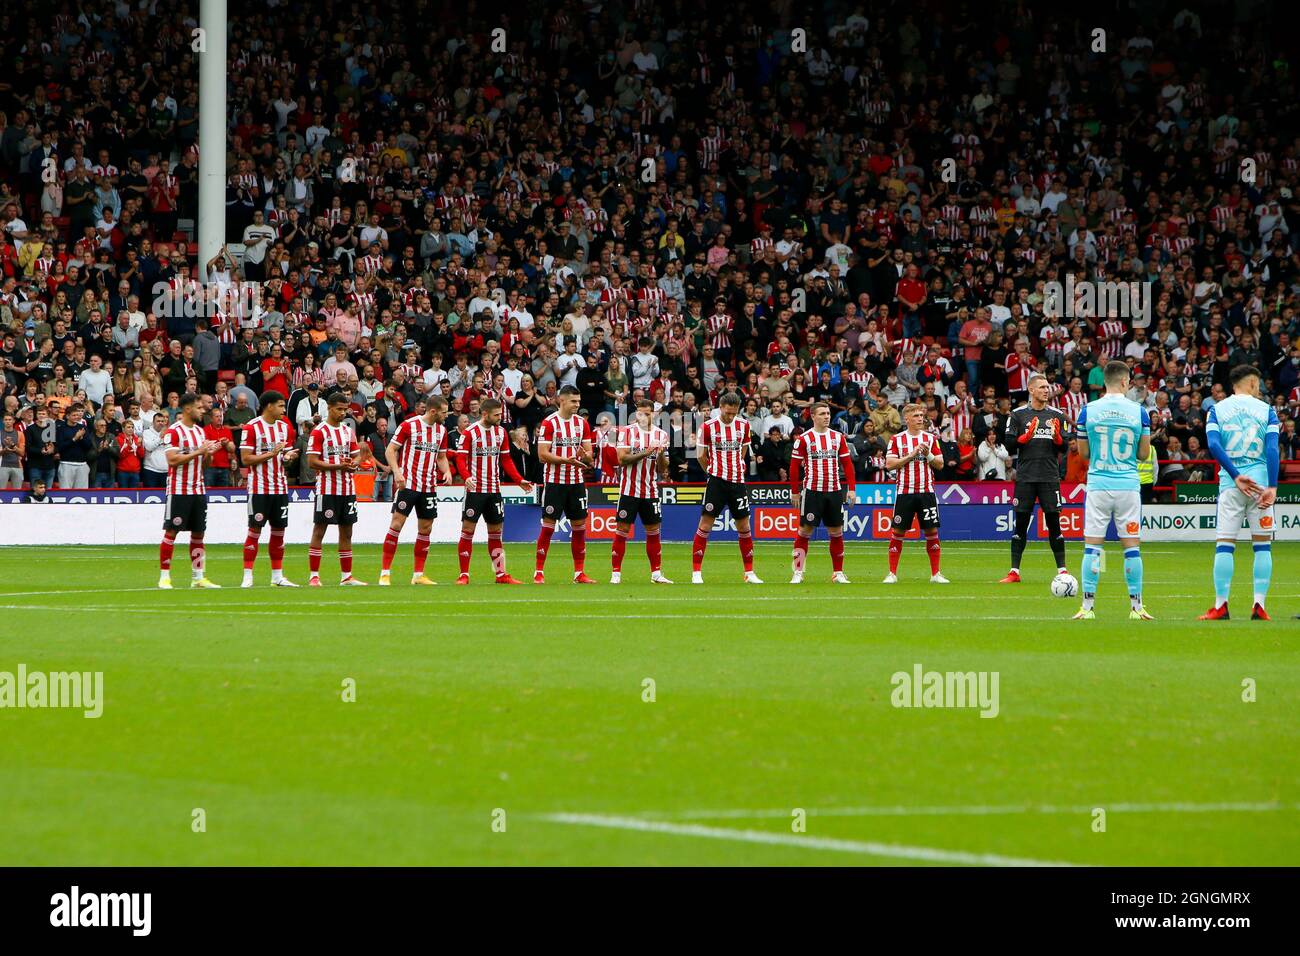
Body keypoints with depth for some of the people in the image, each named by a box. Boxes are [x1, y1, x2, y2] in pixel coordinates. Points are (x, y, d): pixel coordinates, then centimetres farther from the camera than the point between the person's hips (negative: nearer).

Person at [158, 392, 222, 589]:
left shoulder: (200, 431, 14)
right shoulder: (173, 432, -10)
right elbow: (172, 459, -19)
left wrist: (209, 453, -2)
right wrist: (198, 452, -20)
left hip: (198, 490, 7)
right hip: (179, 490, -7)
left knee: (198, 533, 7)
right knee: (171, 532, -5)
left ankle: (198, 577, 12)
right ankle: (164, 577, -2)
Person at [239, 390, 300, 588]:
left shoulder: (285, 427, 10)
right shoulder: (252, 428, -9)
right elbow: (245, 459, -12)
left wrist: (288, 457, -6)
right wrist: (271, 454, -20)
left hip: (280, 488, 6)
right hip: (259, 488, -6)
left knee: (279, 530, 7)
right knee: (255, 530, -5)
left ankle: (277, 576, 13)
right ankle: (248, 576, -2)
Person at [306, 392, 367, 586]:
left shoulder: (348, 431, 13)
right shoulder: (319, 431, -7)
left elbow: (357, 455, 19)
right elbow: (311, 462, -12)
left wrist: (354, 463, -6)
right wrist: (337, 466, -20)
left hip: (347, 488, 6)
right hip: (327, 488, -6)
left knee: (346, 532, 8)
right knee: (319, 530, -4)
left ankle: (346, 577, 13)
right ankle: (313, 576, -2)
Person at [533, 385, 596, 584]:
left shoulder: (582, 423, 9)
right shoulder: (549, 422, -7)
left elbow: (589, 454, 10)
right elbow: (542, 455, -12)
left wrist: (584, 456, -15)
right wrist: (567, 460, -24)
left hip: (577, 482, 5)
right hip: (554, 481, -5)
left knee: (579, 526, 5)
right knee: (548, 525, -4)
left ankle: (579, 573, 11)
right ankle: (539, 573, 1)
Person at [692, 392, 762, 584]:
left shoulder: (743, 425, 5)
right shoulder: (708, 427, -6)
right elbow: (702, 456, 3)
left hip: (737, 481, 4)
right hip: (716, 481, -4)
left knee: (744, 526, 6)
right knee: (705, 524, -6)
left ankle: (749, 573, 14)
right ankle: (696, 572, -2)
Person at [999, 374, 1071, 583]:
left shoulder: (1057, 415, 9)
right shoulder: (1018, 414, 5)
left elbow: (1064, 447, 8)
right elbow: (1008, 442, -1)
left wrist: (1057, 436, -12)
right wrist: (1027, 436, -15)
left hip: (1050, 477, 1)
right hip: (1025, 477, -1)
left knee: (1054, 523, 1)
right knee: (1021, 523, 1)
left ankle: (1062, 570, 7)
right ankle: (1014, 572, 6)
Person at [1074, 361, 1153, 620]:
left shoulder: (1088, 410, -2)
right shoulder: (1138, 411, -3)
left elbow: (1083, 452, 4)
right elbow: (1144, 453, 3)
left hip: (1098, 484, 0)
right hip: (1128, 485, 0)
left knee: (1092, 547, 3)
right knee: (1132, 547, 6)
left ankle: (1088, 607, 0)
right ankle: (1136, 607, 7)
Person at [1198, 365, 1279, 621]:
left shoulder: (1217, 409, 6)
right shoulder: (1266, 410, 4)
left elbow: (1214, 444, -10)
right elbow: (1272, 449, -7)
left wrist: (1236, 477, -11)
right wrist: (1271, 487, -12)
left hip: (1230, 483, 0)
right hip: (1261, 480, 0)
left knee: (1224, 545, 3)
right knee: (1263, 545, 5)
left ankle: (1220, 606, -3)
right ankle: (1259, 606, -1)